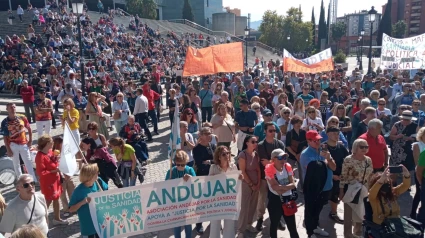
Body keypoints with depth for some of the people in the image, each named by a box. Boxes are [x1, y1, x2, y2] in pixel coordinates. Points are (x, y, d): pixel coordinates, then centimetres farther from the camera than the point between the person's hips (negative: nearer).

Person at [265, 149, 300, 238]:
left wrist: (281, 187, -21)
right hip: (275, 200, -3)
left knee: (292, 225, 9)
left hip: (288, 198, 4)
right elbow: (275, 187, -21)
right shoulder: (269, 169, -15)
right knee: (274, 224, 14)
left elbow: (293, 184, -7)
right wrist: (287, 186, -15)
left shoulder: (288, 166, -1)